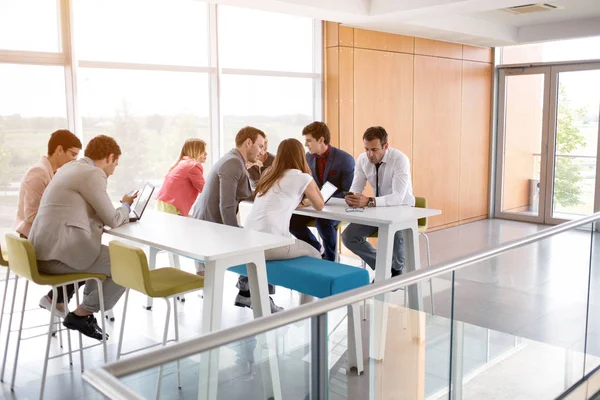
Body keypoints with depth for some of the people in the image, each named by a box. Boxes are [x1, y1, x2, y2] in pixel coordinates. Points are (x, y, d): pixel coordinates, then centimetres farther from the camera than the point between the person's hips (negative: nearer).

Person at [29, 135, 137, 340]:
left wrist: (121, 213, 13)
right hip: (59, 253, -10)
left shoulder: (71, 167, 18)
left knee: (108, 255, 29)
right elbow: (113, 219, -6)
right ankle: (81, 314, 5)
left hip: (44, 250, 10)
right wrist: (126, 205, 14)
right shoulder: (93, 174, -11)